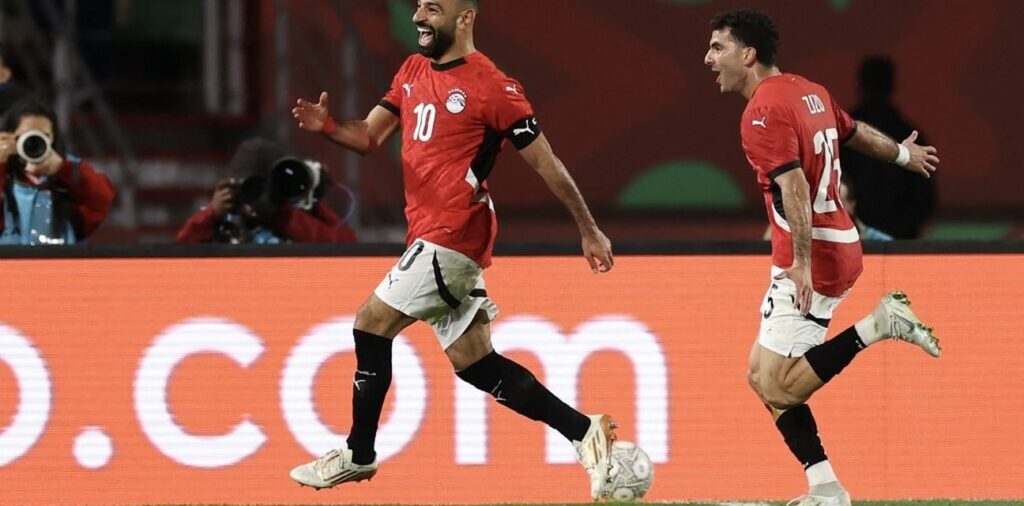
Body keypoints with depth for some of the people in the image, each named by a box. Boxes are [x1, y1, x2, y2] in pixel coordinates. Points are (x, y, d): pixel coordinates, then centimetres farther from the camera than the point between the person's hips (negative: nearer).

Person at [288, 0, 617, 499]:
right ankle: (584, 431, 12)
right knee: (474, 362, 8)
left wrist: (590, 230, -4)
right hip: (430, 236, 9)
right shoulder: (412, 72, 13)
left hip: (454, 236, -9)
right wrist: (327, 126, -9)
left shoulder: (492, 87, -11)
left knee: (371, 325, -7)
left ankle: (358, 454, 5)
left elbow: (546, 163, -7)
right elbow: (370, 136, 12)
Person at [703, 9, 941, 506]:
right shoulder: (810, 92, 12)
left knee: (776, 387, -12)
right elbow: (857, 132, 29)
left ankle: (879, 324, -12)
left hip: (810, 260, -10)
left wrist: (802, 263, -33)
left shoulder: (763, 112, -16)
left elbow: (795, 188, -26)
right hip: (839, 247, 10)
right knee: (764, 373, 12)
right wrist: (903, 155, 48)